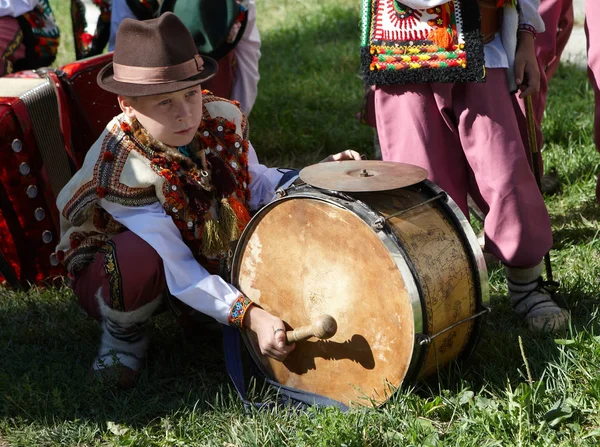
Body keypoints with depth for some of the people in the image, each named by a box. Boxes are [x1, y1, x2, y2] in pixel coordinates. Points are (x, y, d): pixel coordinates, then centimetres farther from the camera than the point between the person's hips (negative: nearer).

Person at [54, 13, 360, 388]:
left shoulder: (224, 119, -16)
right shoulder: (121, 168, -32)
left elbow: (254, 184, 4)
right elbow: (176, 270, -34)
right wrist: (251, 315, -43)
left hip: (218, 263, 5)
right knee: (138, 259, -40)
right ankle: (124, 335, -7)